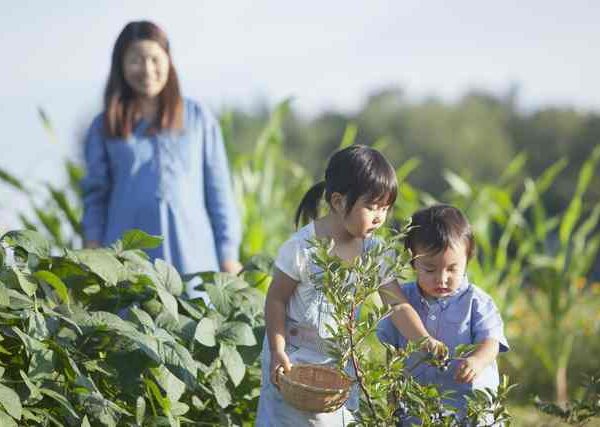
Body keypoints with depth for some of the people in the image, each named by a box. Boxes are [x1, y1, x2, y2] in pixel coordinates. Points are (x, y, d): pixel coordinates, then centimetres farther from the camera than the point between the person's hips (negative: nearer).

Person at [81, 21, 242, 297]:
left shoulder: (198, 119, 11)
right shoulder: (104, 128, 11)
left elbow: (219, 192, 10)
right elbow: (95, 197, 13)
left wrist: (229, 257, 4)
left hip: (192, 256, 0)